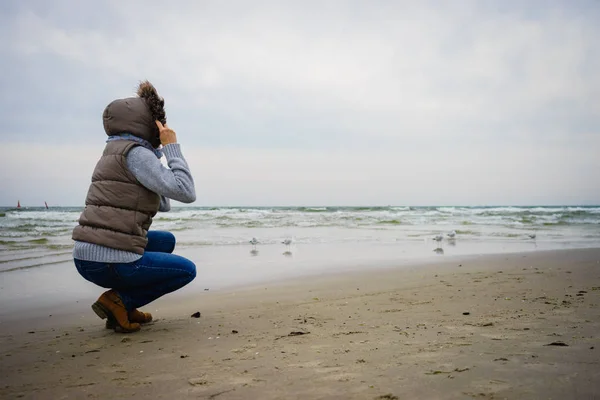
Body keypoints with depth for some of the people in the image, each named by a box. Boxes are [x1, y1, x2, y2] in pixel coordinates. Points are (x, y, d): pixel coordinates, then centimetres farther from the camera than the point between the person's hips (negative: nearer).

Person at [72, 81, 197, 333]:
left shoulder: (118, 152, 18)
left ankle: (123, 305, 17)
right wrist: (172, 148, -8)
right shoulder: (136, 153, -10)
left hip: (86, 256, 8)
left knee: (166, 240, 28)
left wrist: (160, 152, 16)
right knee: (186, 270, 12)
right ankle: (120, 300, -1)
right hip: (110, 262, -8)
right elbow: (185, 193, -17)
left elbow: (163, 204, 21)